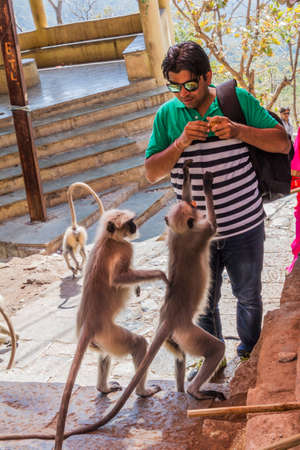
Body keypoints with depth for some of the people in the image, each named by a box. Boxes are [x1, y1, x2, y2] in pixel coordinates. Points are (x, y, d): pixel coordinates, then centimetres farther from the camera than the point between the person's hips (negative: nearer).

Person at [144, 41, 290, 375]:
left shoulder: (238, 100, -6)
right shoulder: (167, 114, -2)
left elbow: (282, 143, -7)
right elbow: (151, 172, -4)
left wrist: (238, 131, -22)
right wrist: (181, 143, -21)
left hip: (244, 228, -1)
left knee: (248, 297, 17)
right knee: (203, 304, 13)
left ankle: (249, 353, 42)